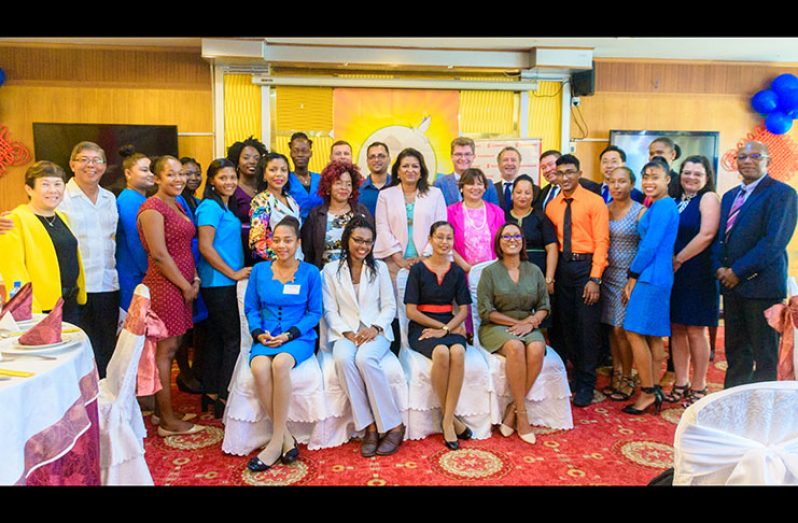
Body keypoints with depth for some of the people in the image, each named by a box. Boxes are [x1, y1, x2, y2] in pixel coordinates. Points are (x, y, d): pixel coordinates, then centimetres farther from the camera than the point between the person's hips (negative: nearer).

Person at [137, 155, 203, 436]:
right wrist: (185, 286, -12)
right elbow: (159, 255, -18)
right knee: (165, 350, -1)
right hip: (164, 287, -9)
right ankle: (168, 421, 10)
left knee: (171, 347, 14)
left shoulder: (177, 206, 15)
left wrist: (195, 279, 7)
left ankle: (162, 409, 26)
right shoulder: (152, 208, -13)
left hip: (182, 286, 9)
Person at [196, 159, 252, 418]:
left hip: (225, 282, 9)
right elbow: (205, 247, -19)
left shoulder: (226, 207, 14)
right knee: (233, 338, -6)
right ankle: (223, 398, 2)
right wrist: (233, 273, -14)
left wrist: (237, 272, 13)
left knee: (216, 336, 13)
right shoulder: (210, 207, -13)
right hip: (217, 282, -9)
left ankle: (210, 393, 23)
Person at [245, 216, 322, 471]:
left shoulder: (310, 273, 3)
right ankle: (287, 438, -19)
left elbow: (314, 313, 3)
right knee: (259, 367, -32)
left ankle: (276, 442, -23)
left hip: (299, 338, -2)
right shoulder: (259, 270, 10)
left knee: (280, 363, -36)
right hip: (266, 338, 2)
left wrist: (289, 335, -10)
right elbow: (251, 308, 13)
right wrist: (258, 333, -6)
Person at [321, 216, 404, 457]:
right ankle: (369, 426, -26)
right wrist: (346, 333, -12)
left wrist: (376, 328, -11)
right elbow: (330, 310, 4)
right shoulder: (331, 270, 8)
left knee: (365, 358, -34)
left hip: (376, 331, 0)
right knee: (343, 359, -35)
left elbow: (389, 306, 8)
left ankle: (393, 426, -25)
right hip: (345, 332, 1)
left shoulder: (379, 268, 11)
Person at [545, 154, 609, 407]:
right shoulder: (551, 206, 10)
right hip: (562, 266, 5)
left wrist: (595, 279, -17)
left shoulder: (594, 202, -5)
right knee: (566, 324, 11)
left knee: (588, 327, -2)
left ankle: (586, 385, 11)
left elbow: (601, 241, -10)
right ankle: (572, 376, 25)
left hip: (586, 265, -4)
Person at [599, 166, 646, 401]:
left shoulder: (640, 211, -7)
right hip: (608, 275, 5)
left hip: (629, 276, -5)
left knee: (622, 329, -3)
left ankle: (627, 379, 13)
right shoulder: (604, 209, 8)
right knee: (612, 327, 10)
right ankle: (616, 375, 22)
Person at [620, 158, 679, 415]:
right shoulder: (661, 206, 16)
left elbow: (650, 245, -18)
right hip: (656, 278, 10)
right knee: (652, 336, 12)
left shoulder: (662, 206, -14)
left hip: (650, 278, -10)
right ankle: (654, 390, 18)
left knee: (635, 333, -6)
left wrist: (632, 277, -10)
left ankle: (648, 392, 1)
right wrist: (634, 278, 14)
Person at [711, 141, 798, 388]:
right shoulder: (730, 196, 18)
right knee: (735, 350, 13)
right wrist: (719, 267, -2)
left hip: (761, 284, -7)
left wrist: (738, 271, -16)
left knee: (765, 354, 2)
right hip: (731, 284, 7)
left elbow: (774, 240, -16)